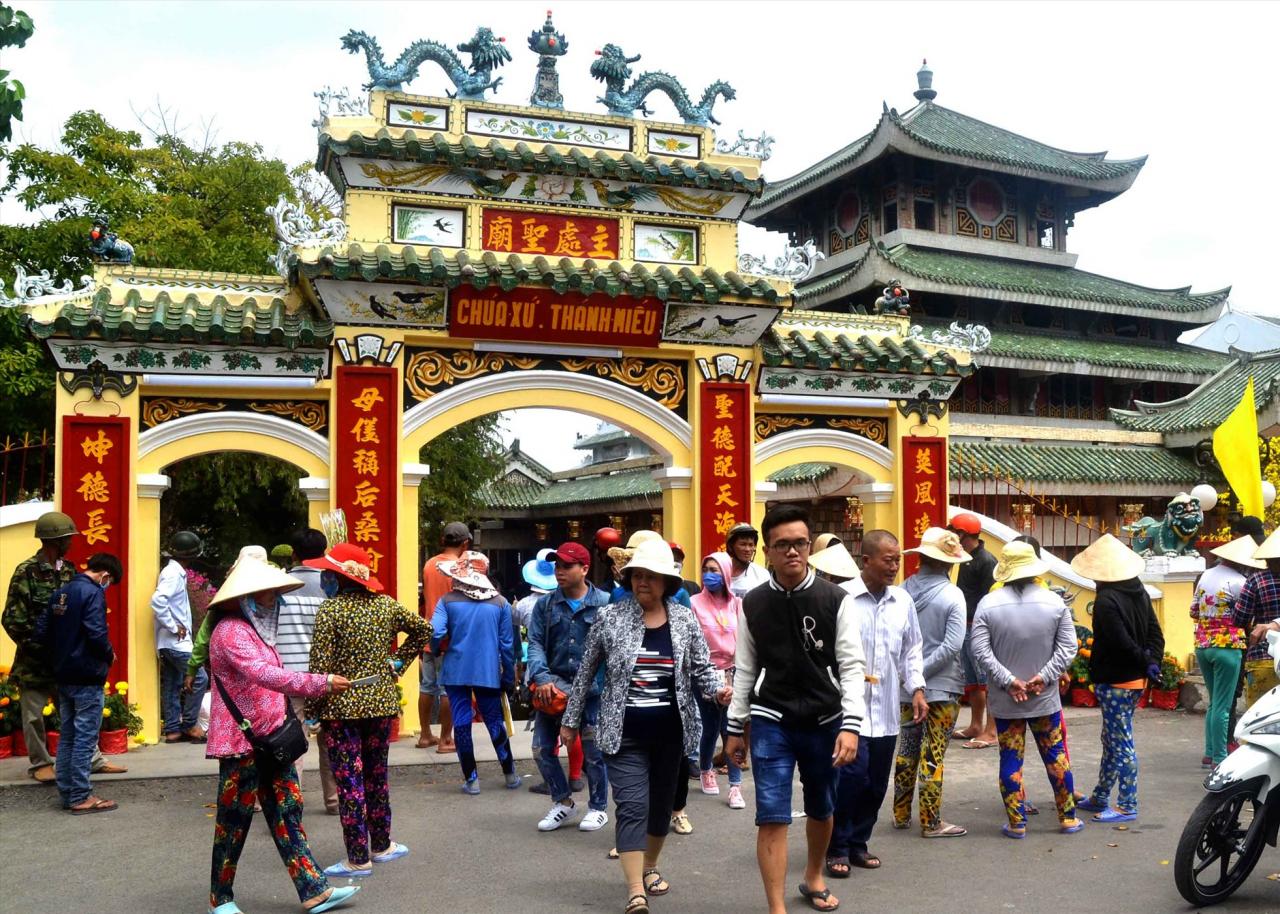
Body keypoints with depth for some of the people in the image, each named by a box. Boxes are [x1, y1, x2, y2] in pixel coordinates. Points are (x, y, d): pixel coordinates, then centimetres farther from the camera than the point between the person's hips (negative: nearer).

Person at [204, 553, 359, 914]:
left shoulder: (256, 628, 14)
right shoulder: (231, 631, -17)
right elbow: (264, 675, -30)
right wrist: (322, 683, -33)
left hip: (271, 737, 9)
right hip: (241, 742, -9)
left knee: (287, 812, 8)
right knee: (234, 821, 4)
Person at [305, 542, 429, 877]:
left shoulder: (330, 609, -13)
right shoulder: (386, 605, 4)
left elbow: (321, 664, -15)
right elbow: (423, 629, 13)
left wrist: (312, 710, -8)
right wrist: (398, 661, 15)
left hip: (341, 707, -5)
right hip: (381, 702, 6)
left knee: (349, 781, 1)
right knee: (377, 776, 18)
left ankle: (358, 859, 6)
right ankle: (381, 845, 29)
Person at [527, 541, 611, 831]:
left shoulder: (604, 603, -3)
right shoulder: (546, 605, 6)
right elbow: (535, 643, 2)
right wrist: (542, 677, -13)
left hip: (592, 688, -3)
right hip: (554, 685, 3)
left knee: (593, 751, 4)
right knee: (542, 748, 6)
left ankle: (598, 808, 25)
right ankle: (563, 802, 26)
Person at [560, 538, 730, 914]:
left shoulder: (685, 620, -1)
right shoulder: (610, 618, -5)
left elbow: (701, 669, 4)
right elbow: (586, 672, 3)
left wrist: (718, 688, -18)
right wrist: (571, 720, 8)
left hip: (671, 733, 3)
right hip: (625, 734, -3)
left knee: (661, 804, 17)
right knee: (632, 807, -10)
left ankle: (650, 868, 39)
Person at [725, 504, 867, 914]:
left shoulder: (836, 600, -7)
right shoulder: (752, 604, -2)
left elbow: (851, 666, -8)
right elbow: (745, 669, 5)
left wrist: (850, 725, -17)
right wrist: (735, 727, 7)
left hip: (824, 721, 1)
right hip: (771, 722, -1)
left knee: (821, 810, 19)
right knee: (772, 816, -7)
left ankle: (814, 877, 44)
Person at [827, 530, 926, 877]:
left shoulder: (902, 601, 9)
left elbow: (912, 649, 17)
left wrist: (916, 688, 8)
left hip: (887, 709, 6)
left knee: (877, 782, 11)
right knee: (852, 776, -11)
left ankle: (857, 842, 28)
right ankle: (837, 848, 7)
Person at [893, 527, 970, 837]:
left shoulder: (903, 590, -3)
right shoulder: (952, 595, -13)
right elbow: (953, 645, -19)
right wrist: (922, 670, -14)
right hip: (942, 686, -4)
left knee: (906, 750, 16)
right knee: (933, 755, 3)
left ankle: (901, 815, 26)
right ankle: (931, 822, 11)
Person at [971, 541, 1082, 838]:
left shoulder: (989, 604, -10)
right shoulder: (1054, 602, -5)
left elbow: (980, 650, -14)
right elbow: (1067, 646, -7)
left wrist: (1008, 681, -12)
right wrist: (1045, 676, -9)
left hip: (1004, 701, -1)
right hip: (1045, 697, 1)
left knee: (1011, 759, 7)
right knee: (1056, 756, 15)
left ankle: (1016, 823, 13)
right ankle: (1068, 818, 25)